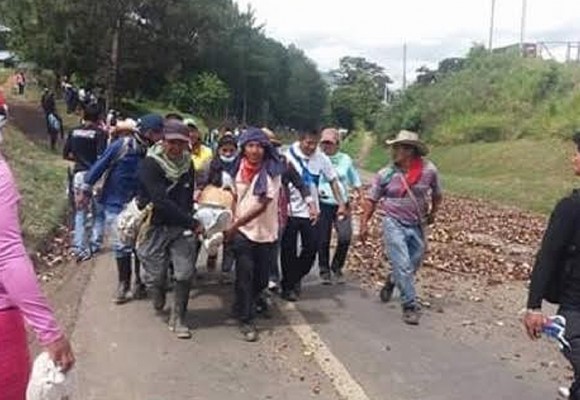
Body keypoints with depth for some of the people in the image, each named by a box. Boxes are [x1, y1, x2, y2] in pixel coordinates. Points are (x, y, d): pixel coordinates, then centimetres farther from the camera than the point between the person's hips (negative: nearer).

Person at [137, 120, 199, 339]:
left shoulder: (187, 163, 3)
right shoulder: (150, 164, -16)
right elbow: (161, 202, -24)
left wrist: (189, 221, -1)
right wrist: (192, 222, -24)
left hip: (182, 227, 4)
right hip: (155, 227, -4)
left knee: (185, 274, -4)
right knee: (156, 276, 2)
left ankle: (178, 319, 16)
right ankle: (157, 296, 40)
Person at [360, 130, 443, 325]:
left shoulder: (428, 170, -6)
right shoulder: (386, 174, -7)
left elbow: (437, 194, 13)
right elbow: (371, 199, -1)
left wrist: (433, 212, 10)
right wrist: (364, 223, -7)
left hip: (417, 226, 3)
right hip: (393, 223, -3)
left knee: (413, 266, 15)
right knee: (403, 266, -10)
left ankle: (392, 281, 45)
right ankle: (410, 306, 1)